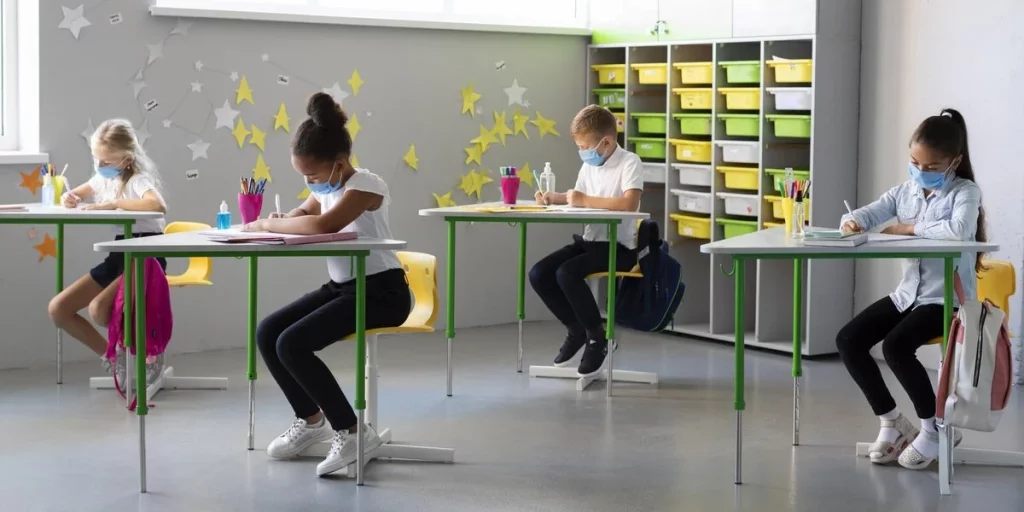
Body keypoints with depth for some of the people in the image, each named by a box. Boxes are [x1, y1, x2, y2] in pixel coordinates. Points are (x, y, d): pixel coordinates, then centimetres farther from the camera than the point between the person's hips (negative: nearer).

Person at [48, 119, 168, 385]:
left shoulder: (138, 180, -14)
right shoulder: (103, 179, 9)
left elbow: (158, 205, -37)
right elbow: (73, 195, 26)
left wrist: (114, 203, -28)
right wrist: (68, 198, 0)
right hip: (118, 256, 9)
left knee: (99, 309, -30)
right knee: (58, 309, 0)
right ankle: (113, 356, 14)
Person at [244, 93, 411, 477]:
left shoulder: (366, 185, -20)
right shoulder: (326, 187, 6)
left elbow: (324, 225, -35)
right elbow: (304, 214, 22)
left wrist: (268, 225, -23)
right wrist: (279, 222, -3)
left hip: (381, 291, -9)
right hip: (340, 286, 9)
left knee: (292, 344, -22)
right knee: (267, 334, 0)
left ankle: (351, 432, -11)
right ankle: (310, 420, 17)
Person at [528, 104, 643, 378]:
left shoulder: (629, 163, -13)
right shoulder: (589, 166, 9)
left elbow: (629, 204, -28)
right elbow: (577, 197, 25)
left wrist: (586, 200, -24)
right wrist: (553, 198, 5)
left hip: (619, 246, -8)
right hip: (589, 241, 8)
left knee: (567, 273, -29)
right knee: (538, 274, -8)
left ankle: (597, 336, -8)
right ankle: (576, 329, 12)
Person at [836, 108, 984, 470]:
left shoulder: (965, 192, -9)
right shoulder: (906, 191, 9)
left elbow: (959, 230, -30)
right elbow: (869, 214, 3)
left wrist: (911, 227, -20)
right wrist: (852, 222, -22)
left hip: (948, 297, -7)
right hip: (908, 292, 7)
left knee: (895, 346, -29)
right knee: (848, 341, -7)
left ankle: (934, 427, -6)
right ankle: (892, 422, 8)